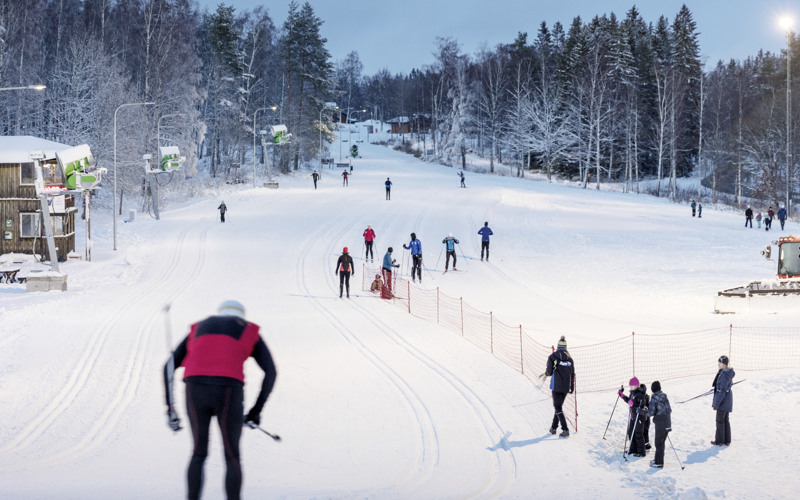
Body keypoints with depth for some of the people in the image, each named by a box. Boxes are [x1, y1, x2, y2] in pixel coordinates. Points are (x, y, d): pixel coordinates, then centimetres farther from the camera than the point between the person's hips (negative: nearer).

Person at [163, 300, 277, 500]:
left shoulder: (198, 329, 30)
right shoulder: (250, 332, 23)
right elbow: (271, 371, 11)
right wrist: (257, 409, 15)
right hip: (229, 392, -2)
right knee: (232, 456, 12)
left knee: (199, 454, 19)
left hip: (195, 391, 2)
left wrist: (170, 408, 20)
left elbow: (169, 367, 23)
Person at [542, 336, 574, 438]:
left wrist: (545, 374, 14)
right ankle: (554, 427, 27)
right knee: (559, 406, 19)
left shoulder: (553, 357, -8)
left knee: (558, 407, -2)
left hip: (556, 386, -4)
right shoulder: (569, 358, 3)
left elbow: (549, 372, -9)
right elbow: (572, 374, 7)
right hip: (566, 387, 4)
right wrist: (572, 387, 16)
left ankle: (565, 430, -15)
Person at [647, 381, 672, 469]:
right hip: (667, 424, 7)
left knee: (659, 443, 2)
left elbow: (651, 413, -16)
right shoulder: (665, 397, 8)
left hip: (660, 424, -7)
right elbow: (669, 410, 12)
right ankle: (658, 460, 26)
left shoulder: (654, 398, -12)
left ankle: (659, 463, 5)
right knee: (662, 442, 17)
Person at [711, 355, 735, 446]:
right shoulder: (729, 373, 5)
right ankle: (727, 441, 23)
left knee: (720, 421, 4)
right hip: (728, 400, 9)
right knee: (726, 420, 16)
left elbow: (722, 391, -24)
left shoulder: (723, 375, -25)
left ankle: (719, 441, 13)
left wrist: (716, 403, -19)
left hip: (723, 400, -9)